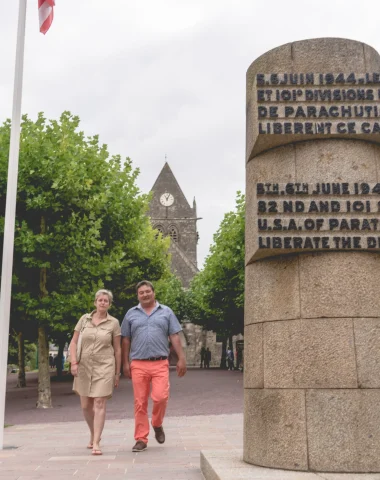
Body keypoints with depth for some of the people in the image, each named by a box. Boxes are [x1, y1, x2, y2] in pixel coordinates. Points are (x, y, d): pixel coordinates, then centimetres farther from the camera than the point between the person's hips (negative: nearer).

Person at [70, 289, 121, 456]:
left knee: (99, 404, -9)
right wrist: (73, 362, -6)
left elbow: (117, 349, 4)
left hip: (104, 367, -3)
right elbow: (74, 342, 7)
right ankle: (93, 434, 34)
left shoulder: (113, 323, 0)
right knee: (86, 406, 11)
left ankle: (96, 443, -5)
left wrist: (117, 373, 5)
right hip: (84, 367, 3)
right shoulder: (84, 319, 4)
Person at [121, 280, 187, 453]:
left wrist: (181, 359, -2)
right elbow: (125, 341, 11)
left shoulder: (166, 312, 9)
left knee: (160, 397, -13)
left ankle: (157, 424, 16)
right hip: (138, 365, 1)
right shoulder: (131, 314, 11)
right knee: (140, 403, 2)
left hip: (160, 364, -1)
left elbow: (175, 337, 6)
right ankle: (141, 439, 12)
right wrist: (125, 363, 5)